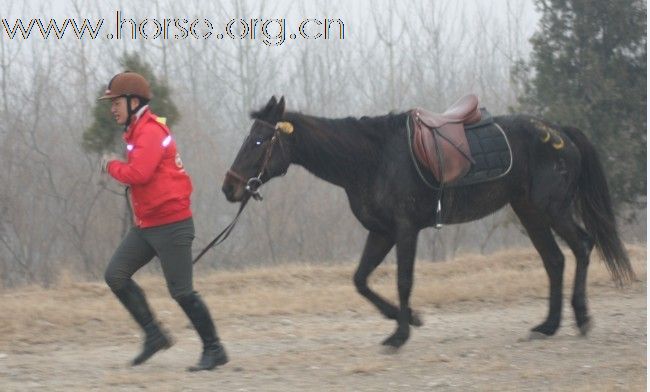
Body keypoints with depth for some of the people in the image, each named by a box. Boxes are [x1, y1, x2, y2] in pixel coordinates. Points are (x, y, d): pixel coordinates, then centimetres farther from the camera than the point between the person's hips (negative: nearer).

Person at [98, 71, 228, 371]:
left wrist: (111, 166, -9)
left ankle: (214, 350, 5)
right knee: (116, 275, 2)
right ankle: (154, 335, 7)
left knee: (181, 291, -6)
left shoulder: (151, 132, -16)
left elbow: (138, 174, -27)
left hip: (170, 225, -10)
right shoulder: (137, 132, 15)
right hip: (145, 225, 10)